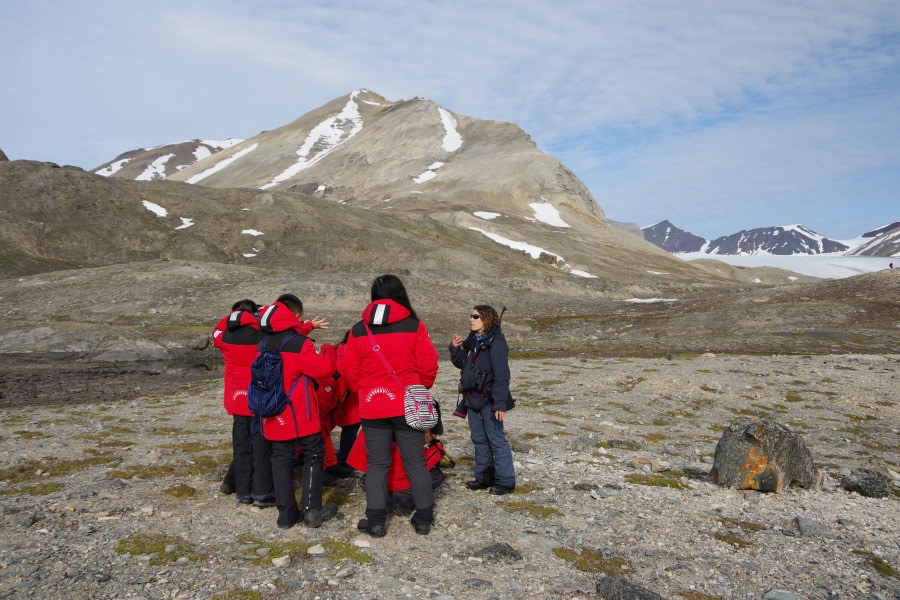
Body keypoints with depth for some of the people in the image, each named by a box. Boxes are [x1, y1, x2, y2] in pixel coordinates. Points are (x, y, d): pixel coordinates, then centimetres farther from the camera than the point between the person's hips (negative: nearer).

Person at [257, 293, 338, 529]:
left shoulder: (265, 342, 7)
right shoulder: (298, 343, -15)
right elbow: (322, 368, -17)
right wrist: (329, 352, 2)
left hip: (274, 415, 6)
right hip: (300, 414, -6)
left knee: (281, 459, 11)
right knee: (313, 456, 6)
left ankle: (286, 512, 12)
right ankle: (311, 509, 2)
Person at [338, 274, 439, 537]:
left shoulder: (358, 331, -2)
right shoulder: (414, 326, -7)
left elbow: (348, 370, 1)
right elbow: (428, 365, -5)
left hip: (372, 407, 1)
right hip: (408, 406, 0)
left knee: (377, 464, 11)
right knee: (415, 461, 9)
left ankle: (376, 520, 12)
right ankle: (424, 518, 16)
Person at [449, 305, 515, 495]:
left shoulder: (496, 343, -16)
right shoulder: (472, 341, 10)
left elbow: (501, 376, -19)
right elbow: (461, 363, 19)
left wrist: (500, 404, -22)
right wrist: (455, 348, 0)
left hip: (489, 400, -9)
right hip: (472, 399, 9)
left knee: (496, 439, -1)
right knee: (479, 439, 16)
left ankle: (505, 480, 8)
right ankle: (484, 477, 27)